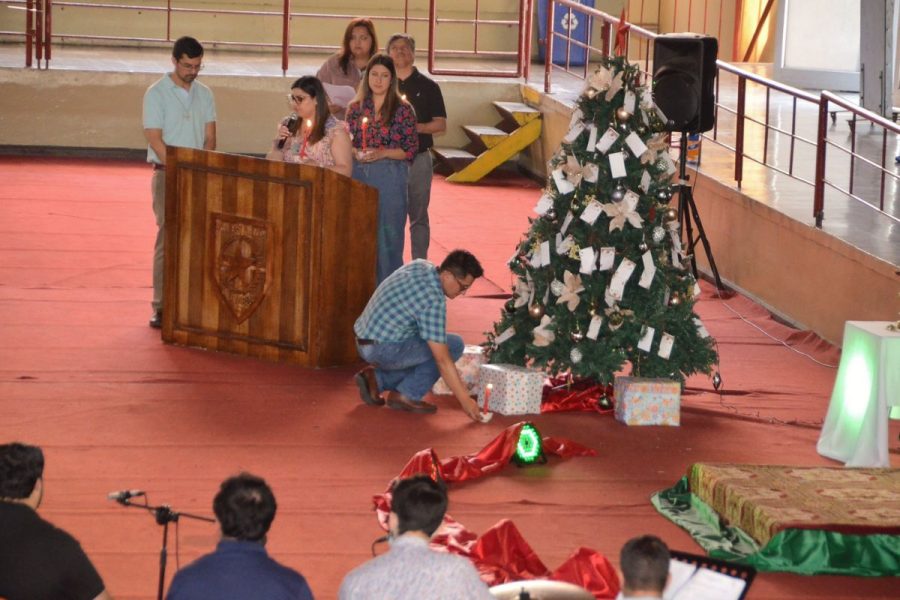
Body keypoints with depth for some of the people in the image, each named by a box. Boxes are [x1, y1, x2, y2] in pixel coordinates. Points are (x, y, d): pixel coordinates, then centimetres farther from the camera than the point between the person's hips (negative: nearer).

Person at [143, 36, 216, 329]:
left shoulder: (204, 94, 10)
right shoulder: (156, 93, -5)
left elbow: (209, 137, 8)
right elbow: (155, 140, -10)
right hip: (168, 173, -4)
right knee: (168, 237, -9)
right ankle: (161, 306, -7)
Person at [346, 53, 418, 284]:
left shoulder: (402, 110, -2)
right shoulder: (356, 108, 9)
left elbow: (411, 150, -3)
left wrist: (383, 153, -15)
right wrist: (356, 153, -8)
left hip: (390, 177, -3)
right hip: (359, 175, 3)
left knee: (388, 235, -2)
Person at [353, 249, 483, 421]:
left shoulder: (420, 266, 3)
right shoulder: (433, 300, -23)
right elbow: (442, 359, -22)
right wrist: (465, 400, -18)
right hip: (385, 350, -9)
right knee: (454, 345, -7)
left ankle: (376, 379, 12)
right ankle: (407, 396, -4)